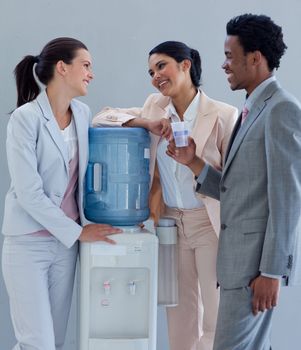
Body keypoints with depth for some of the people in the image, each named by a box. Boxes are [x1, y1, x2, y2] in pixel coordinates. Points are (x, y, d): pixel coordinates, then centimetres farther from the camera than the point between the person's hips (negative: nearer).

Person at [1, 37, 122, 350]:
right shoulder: (25, 118, -14)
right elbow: (28, 192, -18)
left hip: (65, 242, 6)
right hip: (28, 243, -6)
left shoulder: (83, 113, 5)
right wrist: (78, 231, -14)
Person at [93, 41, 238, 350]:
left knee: (217, 315, 3)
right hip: (172, 222, 4)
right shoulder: (155, 108, 3)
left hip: (211, 223, -4)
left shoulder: (223, 115, -12)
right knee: (180, 315, 16)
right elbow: (102, 118, 1)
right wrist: (146, 123, -15)